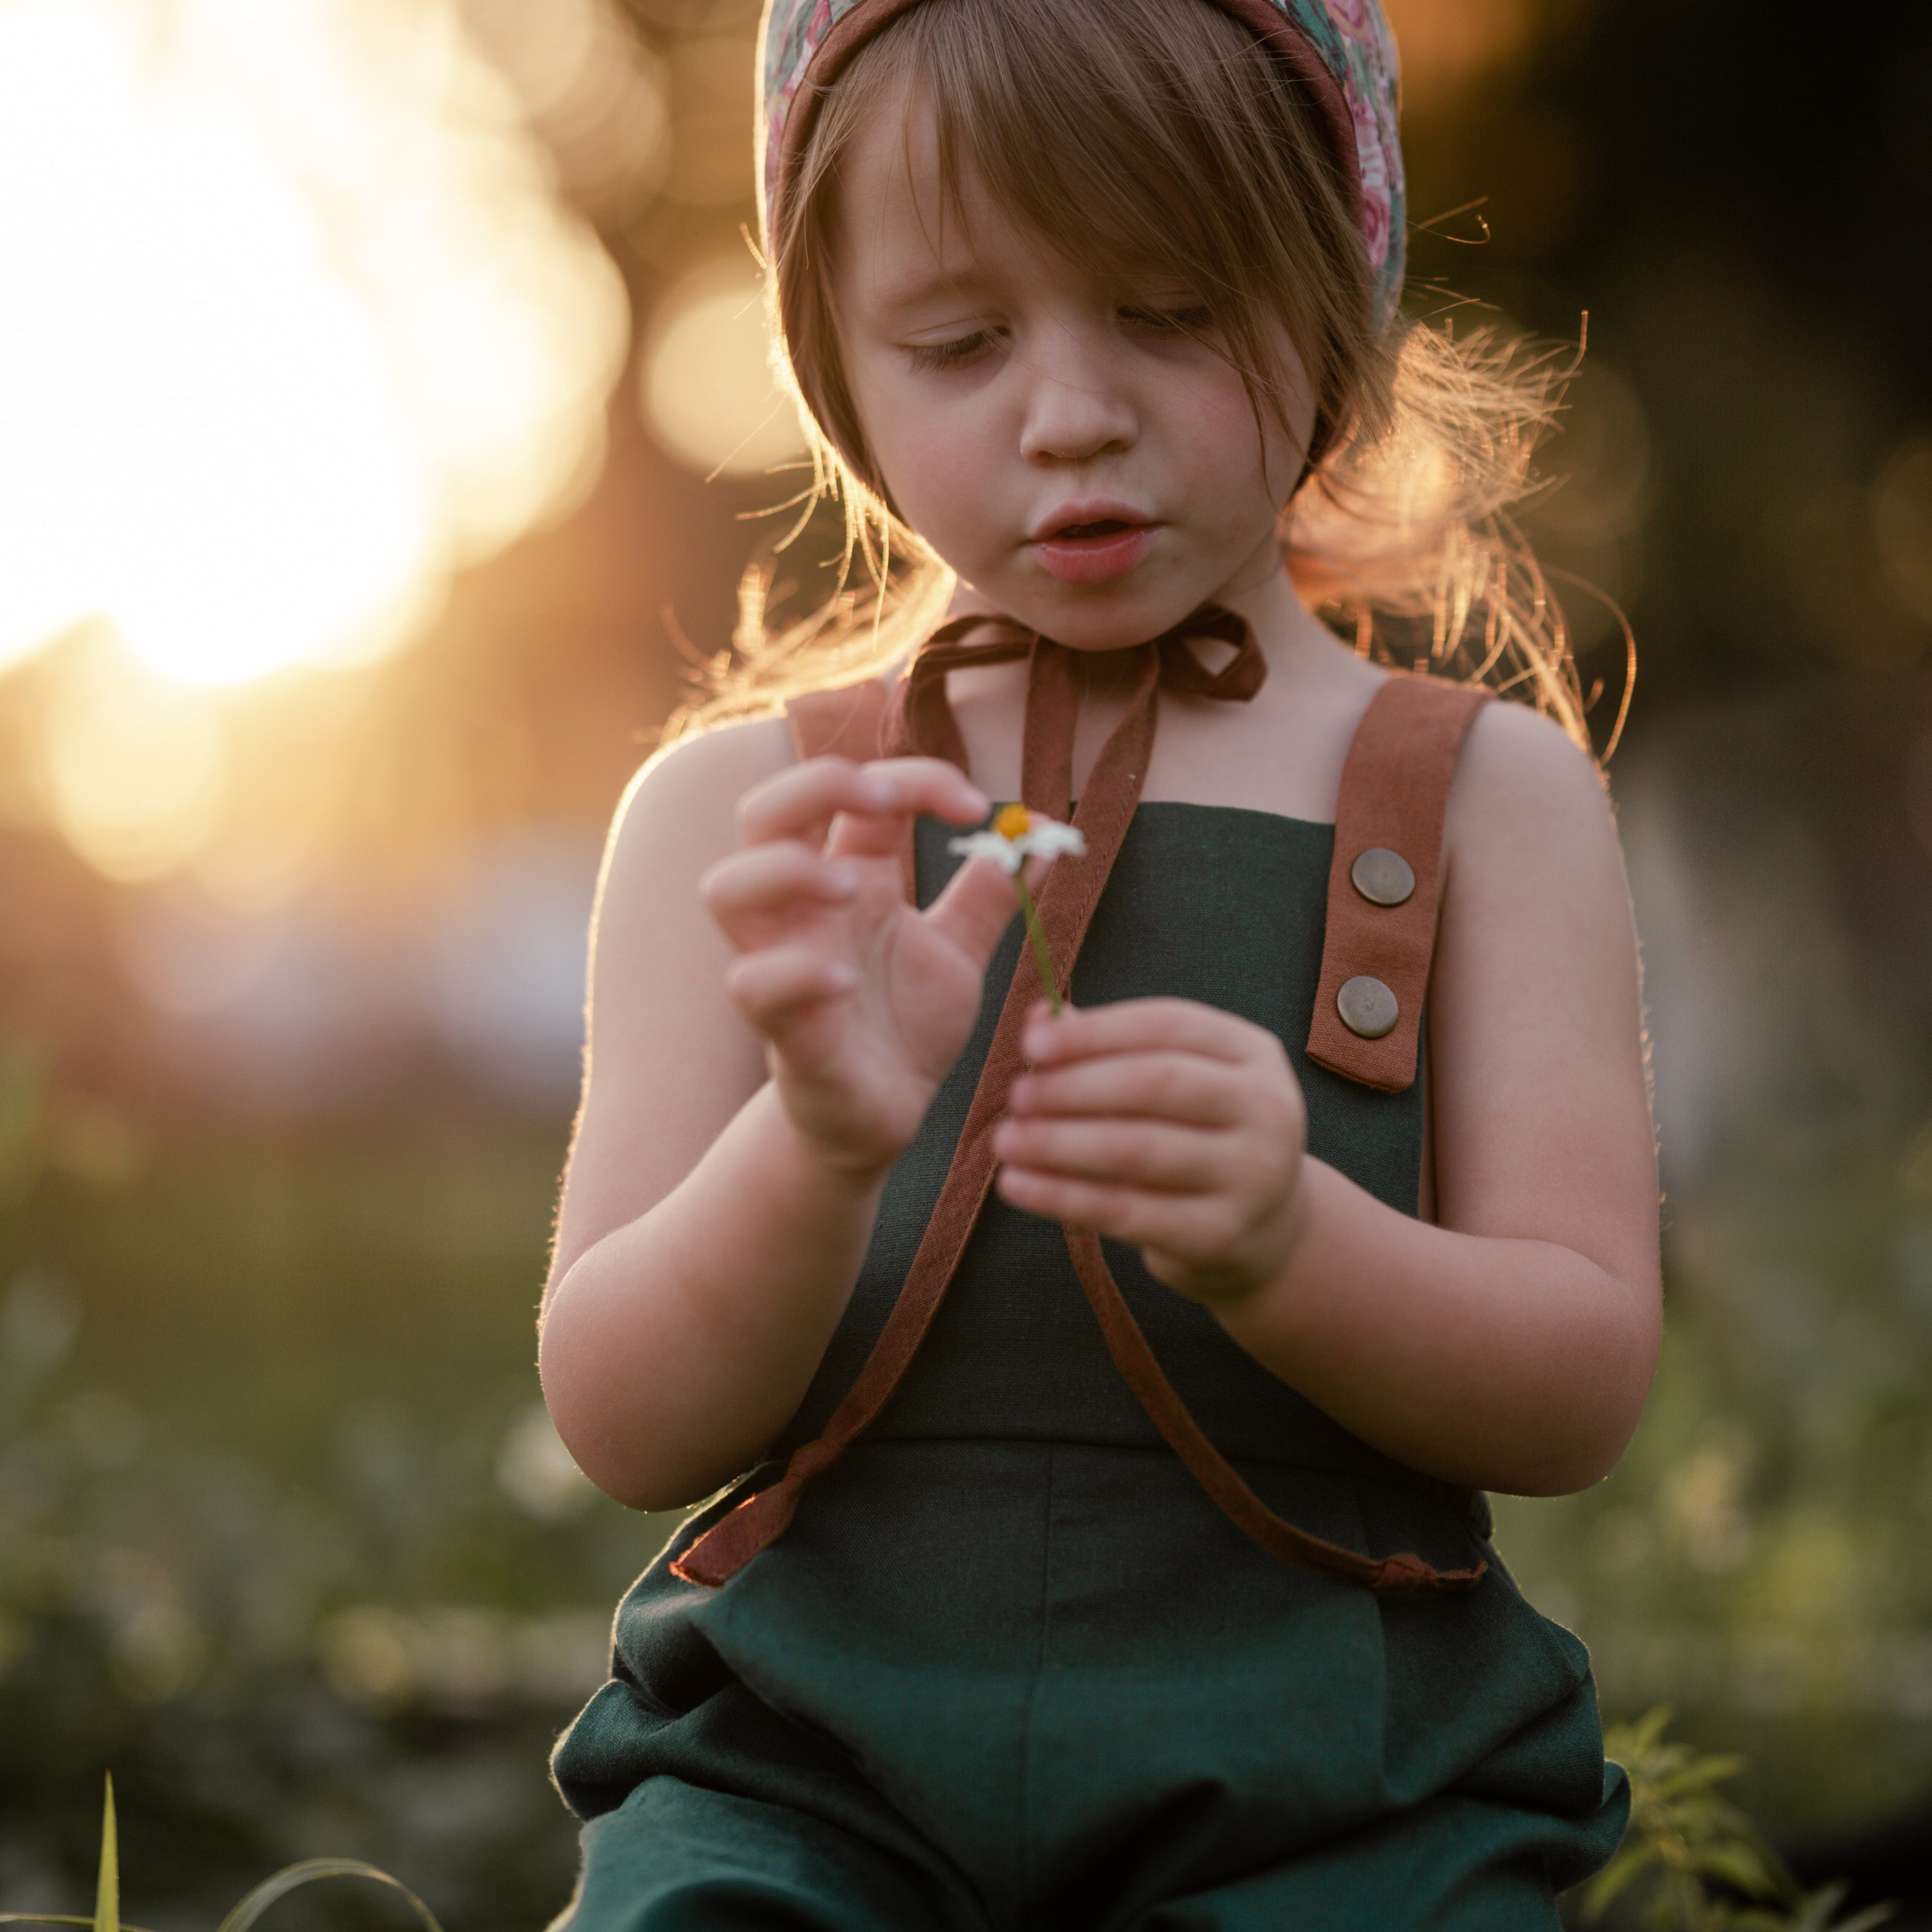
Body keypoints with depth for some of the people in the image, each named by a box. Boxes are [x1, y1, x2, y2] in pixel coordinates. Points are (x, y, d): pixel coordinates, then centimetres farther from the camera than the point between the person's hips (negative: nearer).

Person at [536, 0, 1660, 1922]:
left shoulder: (1480, 793, 6)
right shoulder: (738, 811, 7)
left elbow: (1580, 1387, -1)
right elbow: (625, 1430, 0)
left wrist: (1277, 1241, -22)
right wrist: (817, 1150, -21)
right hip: (804, 1749, 0)